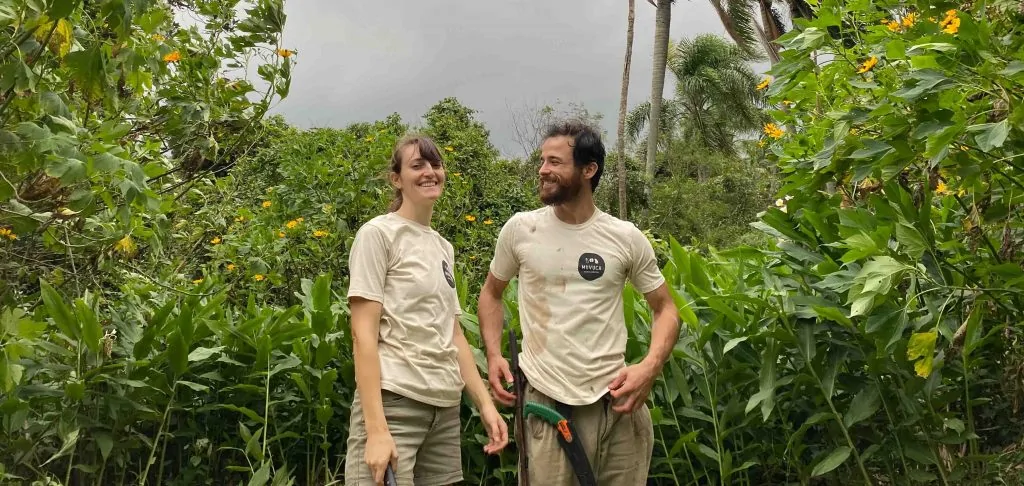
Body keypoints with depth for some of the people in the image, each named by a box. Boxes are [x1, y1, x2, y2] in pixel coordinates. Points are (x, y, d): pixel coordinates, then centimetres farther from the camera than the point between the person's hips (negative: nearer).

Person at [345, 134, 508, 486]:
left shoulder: (444, 247, 15)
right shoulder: (378, 233, -5)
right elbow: (363, 334, -11)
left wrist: (485, 404, 10)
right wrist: (376, 429, -18)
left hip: (446, 407, 6)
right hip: (392, 401, -6)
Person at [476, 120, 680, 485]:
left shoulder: (626, 238, -1)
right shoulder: (519, 229, 0)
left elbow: (665, 308, 7)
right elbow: (491, 294, 14)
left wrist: (650, 367, -10)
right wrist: (493, 355, -1)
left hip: (615, 397, 1)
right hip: (545, 397, 0)